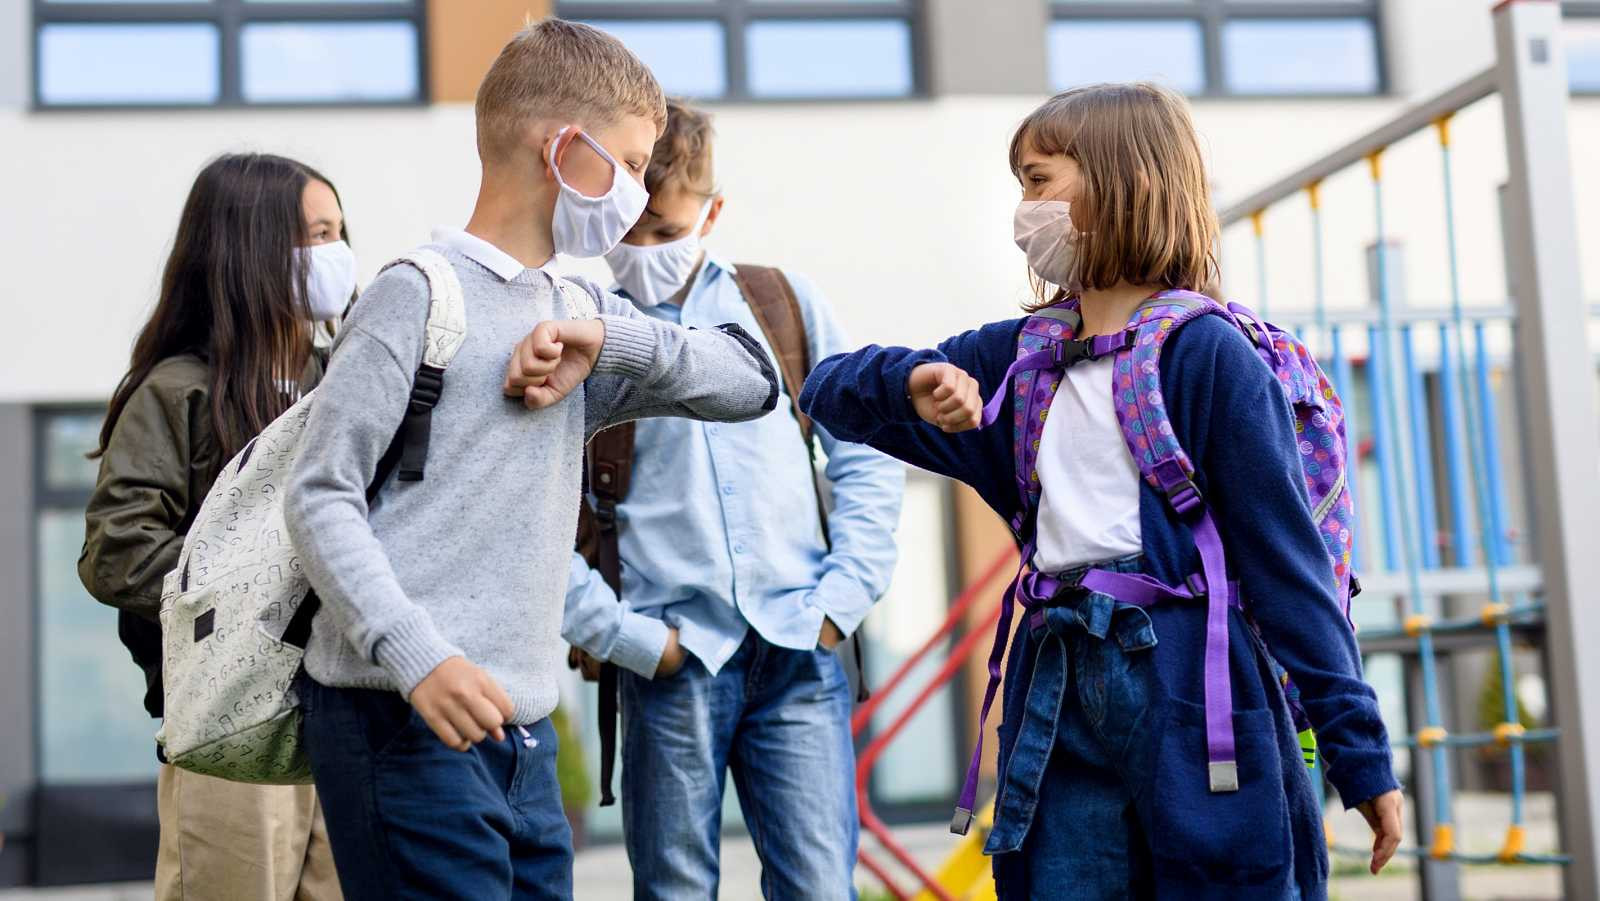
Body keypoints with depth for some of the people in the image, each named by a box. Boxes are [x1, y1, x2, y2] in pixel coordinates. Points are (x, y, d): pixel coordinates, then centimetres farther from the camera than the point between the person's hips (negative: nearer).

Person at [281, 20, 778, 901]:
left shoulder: (578, 310, 17)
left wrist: (607, 339, -3)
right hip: (404, 724, -7)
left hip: (523, 733, 7)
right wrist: (418, 658, -24)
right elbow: (320, 499, -10)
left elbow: (749, 381, 14)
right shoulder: (418, 295, -6)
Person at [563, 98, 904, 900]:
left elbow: (865, 459, 9)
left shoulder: (784, 304, 8)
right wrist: (629, 638, -7)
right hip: (673, 660, -1)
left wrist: (842, 599, 0)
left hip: (799, 652, 1)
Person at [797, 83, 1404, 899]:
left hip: (1191, 684, -5)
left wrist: (1359, 751, -9)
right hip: (1059, 691, 5)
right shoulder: (1021, 357, 12)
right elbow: (829, 391, 17)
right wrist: (912, 386, -7)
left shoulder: (1206, 352, -5)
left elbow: (1286, 554, -7)